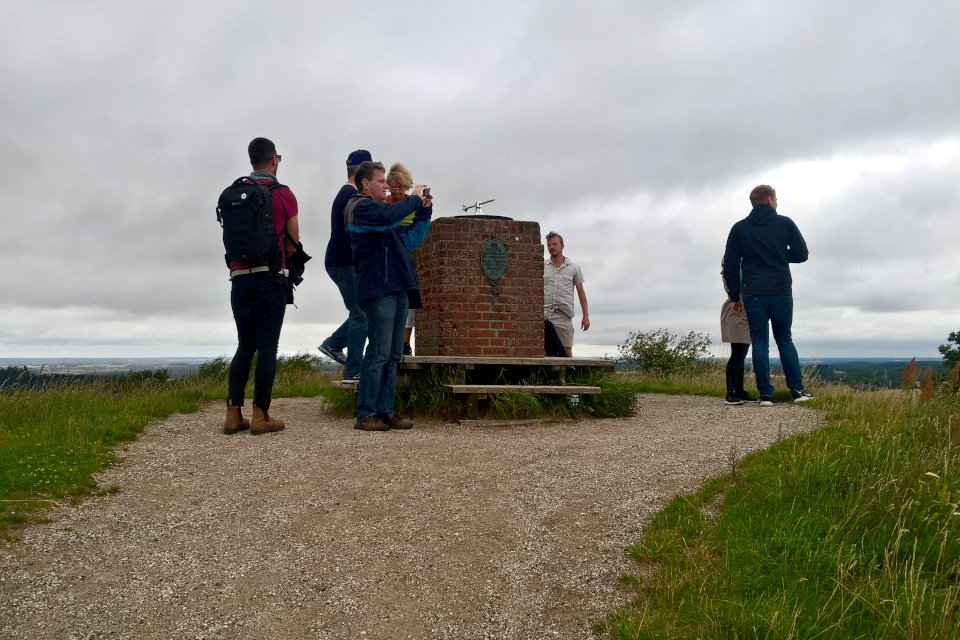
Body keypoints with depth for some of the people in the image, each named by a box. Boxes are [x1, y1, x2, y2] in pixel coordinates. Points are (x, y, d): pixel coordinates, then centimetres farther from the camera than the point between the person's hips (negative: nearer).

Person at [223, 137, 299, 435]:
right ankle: (260, 415, -4)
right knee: (267, 346, -3)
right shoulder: (283, 194, -1)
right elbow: (293, 244, 2)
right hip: (271, 278, -4)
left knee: (245, 345, 10)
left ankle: (233, 413, 5)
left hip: (240, 278, 4)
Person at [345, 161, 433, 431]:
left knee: (392, 355, 8)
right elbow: (388, 216, -23)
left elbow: (410, 240, 27)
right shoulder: (361, 207, -2)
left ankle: (385, 412, 13)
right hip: (379, 290, -10)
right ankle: (365, 415, -8)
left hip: (397, 291, 10)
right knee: (378, 354, -11)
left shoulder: (379, 209, 27)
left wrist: (424, 211, 17)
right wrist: (415, 199, -9)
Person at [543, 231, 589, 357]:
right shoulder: (542, 266, 11)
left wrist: (585, 316, 6)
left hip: (564, 315, 0)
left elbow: (581, 292, 12)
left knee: (567, 351, -1)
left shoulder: (573, 268, 11)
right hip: (544, 315, 0)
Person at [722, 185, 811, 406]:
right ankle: (797, 390, 10)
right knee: (784, 340, 14)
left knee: (760, 343, 4)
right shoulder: (785, 223, 3)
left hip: (753, 294, 0)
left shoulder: (739, 228, 6)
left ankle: (765, 395, 1)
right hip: (781, 292, 0)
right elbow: (802, 254, 4)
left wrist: (734, 297, 8)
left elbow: (730, 265, 3)